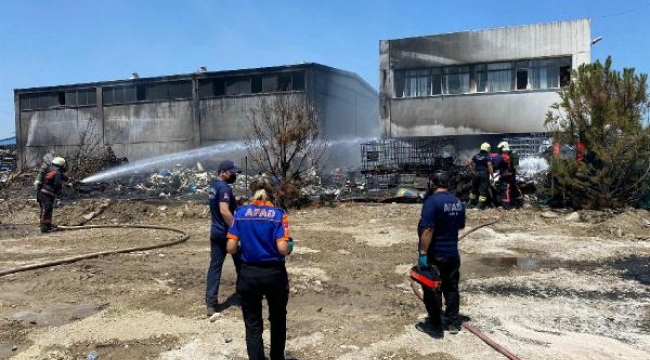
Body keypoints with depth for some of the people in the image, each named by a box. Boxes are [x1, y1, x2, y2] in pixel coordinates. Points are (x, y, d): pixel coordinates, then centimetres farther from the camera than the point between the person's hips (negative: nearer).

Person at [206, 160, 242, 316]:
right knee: (241, 265, 9)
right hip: (228, 233, -8)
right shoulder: (224, 188, -19)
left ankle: (211, 303, 5)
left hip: (215, 232, 8)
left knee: (215, 266, 6)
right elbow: (224, 211, -29)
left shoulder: (213, 186, 11)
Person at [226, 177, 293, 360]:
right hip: (274, 274, -1)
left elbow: (231, 247, -7)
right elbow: (283, 249, -18)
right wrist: (290, 245, 4)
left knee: (253, 325, 13)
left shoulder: (241, 213, -3)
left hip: (248, 274, 1)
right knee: (278, 320, 23)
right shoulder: (278, 214, -10)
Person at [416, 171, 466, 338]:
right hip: (453, 253, 7)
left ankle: (435, 326, 13)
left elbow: (427, 230, -25)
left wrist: (423, 253, -23)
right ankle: (453, 322, 25)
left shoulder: (432, 201, -19)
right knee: (451, 288, 17)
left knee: (432, 290, 4)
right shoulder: (458, 202, 5)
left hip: (434, 255, -7)